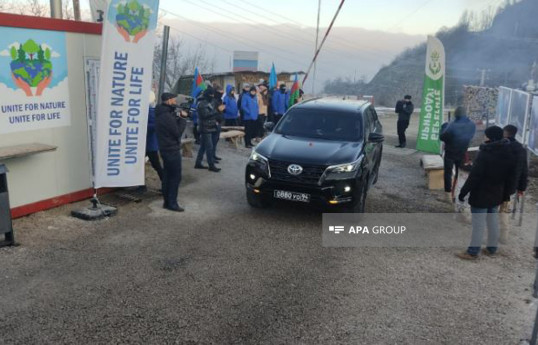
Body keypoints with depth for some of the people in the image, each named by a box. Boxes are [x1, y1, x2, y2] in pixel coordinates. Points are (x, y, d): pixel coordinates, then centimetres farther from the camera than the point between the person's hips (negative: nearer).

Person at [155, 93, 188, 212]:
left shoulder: (162, 113, 11)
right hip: (172, 150, -10)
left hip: (165, 149, 10)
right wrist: (183, 118, -9)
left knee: (167, 175, 14)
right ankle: (172, 203, 2)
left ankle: (167, 201, 21)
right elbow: (178, 132, -18)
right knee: (176, 177, -2)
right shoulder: (167, 116, -21)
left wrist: (179, 118, 0)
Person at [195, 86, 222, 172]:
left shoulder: (211, 101, 14)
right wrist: (217, 110, -26)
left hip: (209, 127, 9)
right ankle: (211, 165, -1)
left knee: (203, 146, 13)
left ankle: (198, 163, 20)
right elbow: (206, 114, -25)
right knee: (209, 147, -6)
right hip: (205, 128, -9)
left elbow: (213, 113, 19)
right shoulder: (202, 103, -14)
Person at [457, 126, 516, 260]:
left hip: (481, 195, -7)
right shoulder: (508, 155, 3)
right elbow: (511, 178, 10)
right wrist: (505, 194, 18)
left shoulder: (484, 154, -21)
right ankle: (492, 248, 30)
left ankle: (473, 252, 9)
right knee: (493, 222, 18)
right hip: (497, 196, 7)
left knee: (478, 224, 0)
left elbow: (474, 176, -22)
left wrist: (463, 192, -15)